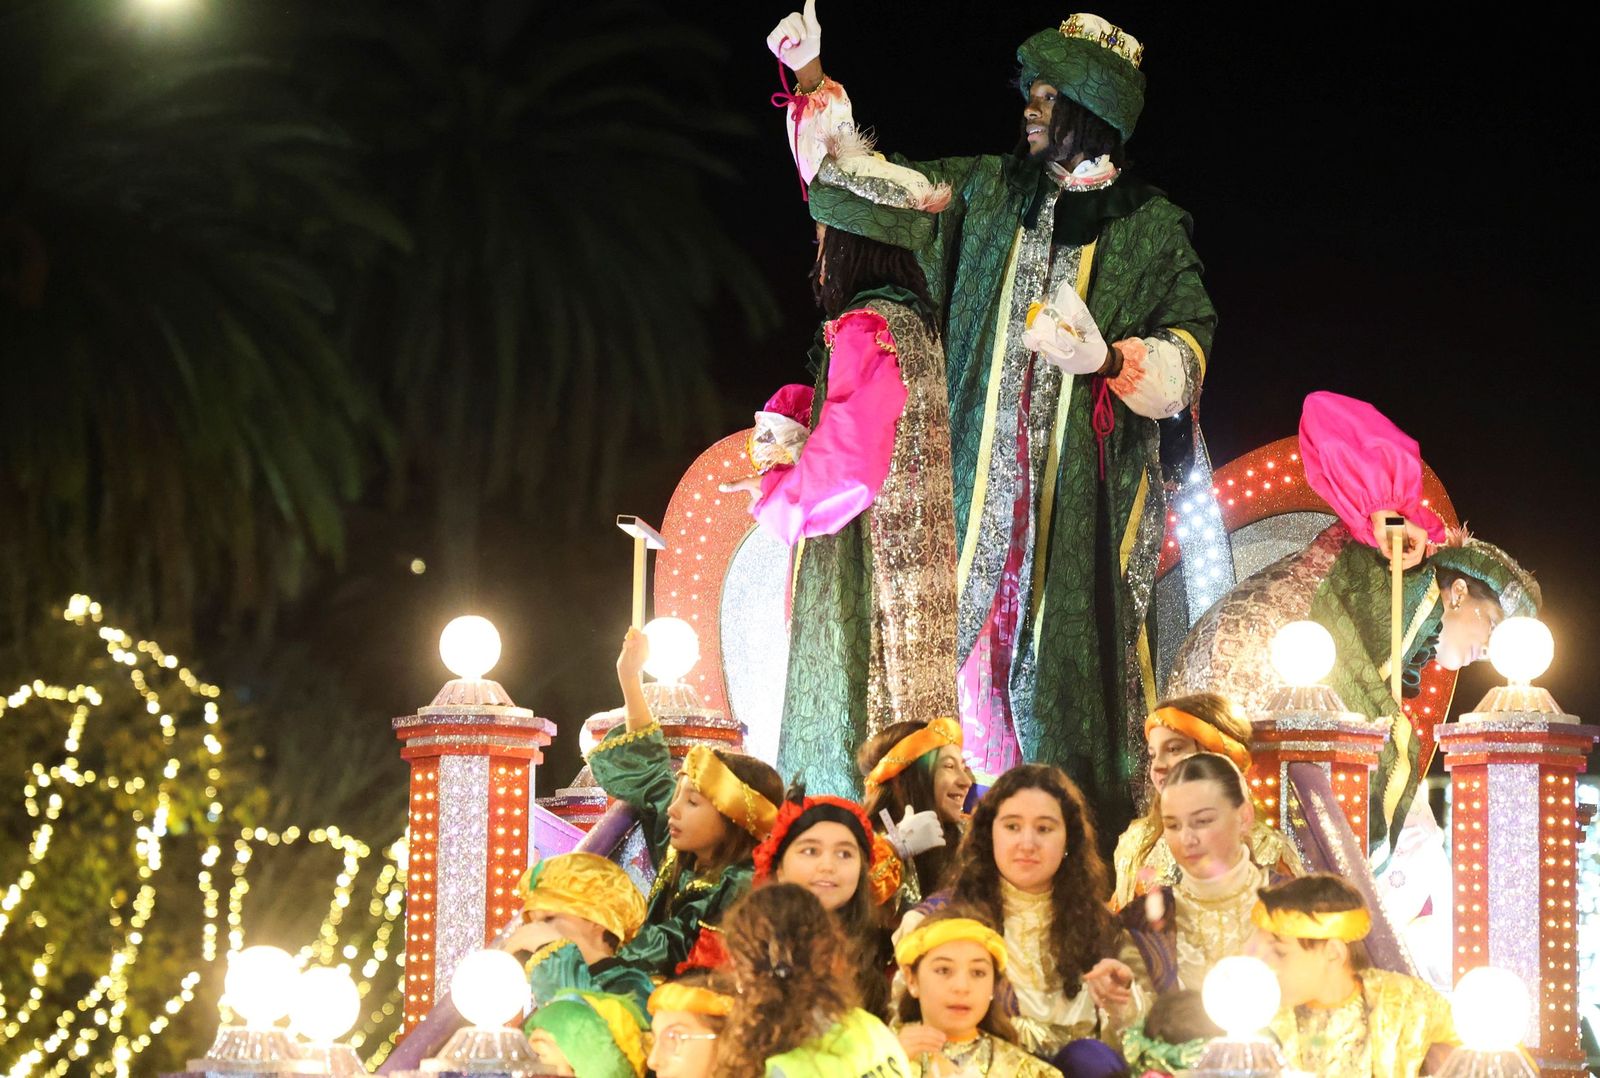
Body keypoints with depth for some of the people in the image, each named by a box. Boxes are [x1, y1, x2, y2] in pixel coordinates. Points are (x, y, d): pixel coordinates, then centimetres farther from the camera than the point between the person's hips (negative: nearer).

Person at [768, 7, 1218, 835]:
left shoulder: (1149, 227, 4)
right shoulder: (987, 191, 12)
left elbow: (1189, 341, 2)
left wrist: (1114, 360, -17)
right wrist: (812, 82, 4)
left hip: (1088, 479, -3)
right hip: (989, 468, 3)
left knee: (1073, 639, -6)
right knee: (983, 633, -3)